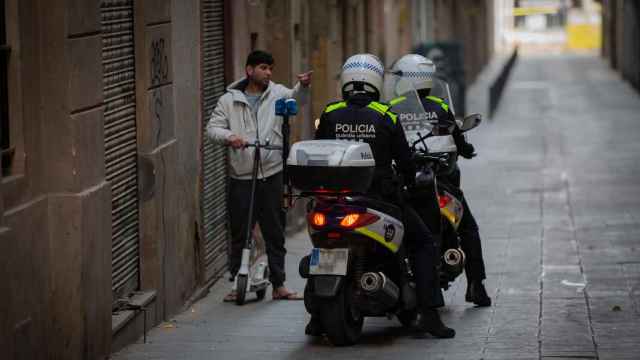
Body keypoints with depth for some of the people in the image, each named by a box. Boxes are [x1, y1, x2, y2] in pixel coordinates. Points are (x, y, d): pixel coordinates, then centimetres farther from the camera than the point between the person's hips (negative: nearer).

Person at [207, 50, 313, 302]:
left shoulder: (277, 94, 7)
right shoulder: (229, 100, 6)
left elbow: (296, 99, -11)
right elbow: (213, 127, 0)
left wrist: (303, 86, -33)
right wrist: (229, 136, -21)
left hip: (272, 175, 1)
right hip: (241, 177, -1)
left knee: (275, 233, 7)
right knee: (240, 234, 5)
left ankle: (278, 285, 13)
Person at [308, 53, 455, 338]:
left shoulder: (330, 114, 1)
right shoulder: (386, 117, -5)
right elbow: (405, 160, 0)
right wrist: (410, 179, 21)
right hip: (382, 195, -2)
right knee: (423, 243, 13)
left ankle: (317, 316, 16)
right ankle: (429, 313, 0)